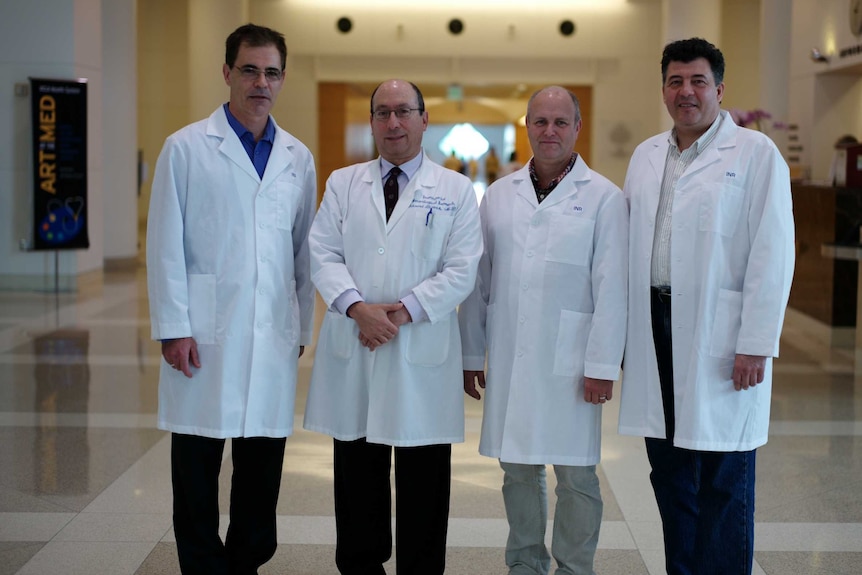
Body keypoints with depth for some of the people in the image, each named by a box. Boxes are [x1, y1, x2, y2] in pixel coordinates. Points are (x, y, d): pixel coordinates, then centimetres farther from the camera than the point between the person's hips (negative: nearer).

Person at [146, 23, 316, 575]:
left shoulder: (298, 158, 12)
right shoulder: (187, 148, 1)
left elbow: (306, 250, 14)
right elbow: (166, 245, -1)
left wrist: (302, 328, 11)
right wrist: (173, 329, -7)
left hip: (273, 337, 3)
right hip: (205, 337, -3)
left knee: (262, 468, 8)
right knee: (197, 468, 3)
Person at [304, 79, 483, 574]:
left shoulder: (456, 190, 5)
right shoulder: (343, 184, 12)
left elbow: (461, 271, -3)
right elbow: (324, 255, 3)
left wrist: (402, 312, -14)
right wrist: (358, 307, -14)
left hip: (423, 355, -2)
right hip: (353, 352, 2)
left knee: (424, 484, 4)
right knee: (357, 477, 9)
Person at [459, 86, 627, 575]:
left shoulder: (604, 198, -2)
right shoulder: (499, 196, 10)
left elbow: (611, 289, -6)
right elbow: (479, 280, 12)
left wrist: (602, 365, -10)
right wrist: (471, 353, 9)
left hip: (569, 360, -3)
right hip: (508, 357, 4)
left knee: (576, 475, 3)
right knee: (518, 469, 11)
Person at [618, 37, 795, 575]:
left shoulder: (755, 152, -3)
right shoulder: (646, 156, 14)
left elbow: (773, 254, -8)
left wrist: (757, 345, -14)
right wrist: (625, 328, 9)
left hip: (719, 340, -5)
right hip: (656, 329, 5)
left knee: (723, 484, 0)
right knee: (671, 477, 11)